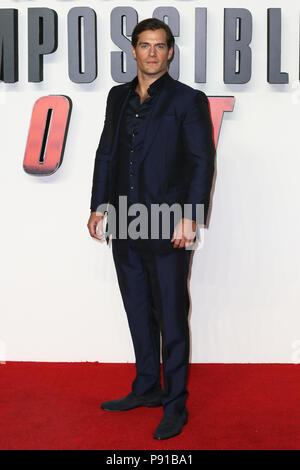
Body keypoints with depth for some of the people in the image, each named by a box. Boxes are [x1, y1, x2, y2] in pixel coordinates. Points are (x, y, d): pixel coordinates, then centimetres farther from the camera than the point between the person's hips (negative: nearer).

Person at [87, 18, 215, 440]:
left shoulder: (188, 100, -3)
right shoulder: (118, 97, 13)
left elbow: (202, 162, -8)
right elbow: (106, 155, 16)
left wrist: (189, 218, -15)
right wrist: (99, 206, 10)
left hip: (167, 231, -5)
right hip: (124, 228, 6)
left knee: (171, 320, 1)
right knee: (138, 314, 15)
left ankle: (175, 405, 13)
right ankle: (147, 388, 31)